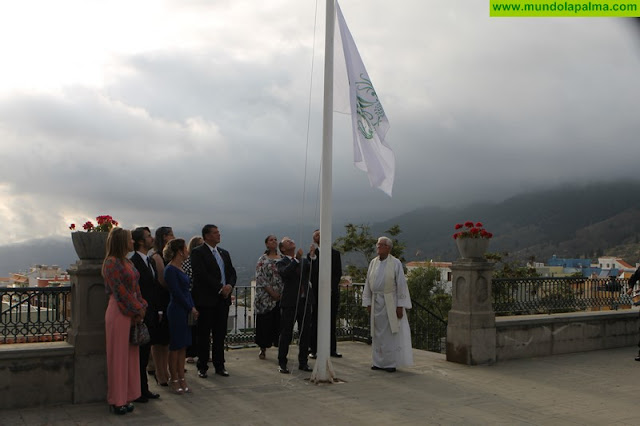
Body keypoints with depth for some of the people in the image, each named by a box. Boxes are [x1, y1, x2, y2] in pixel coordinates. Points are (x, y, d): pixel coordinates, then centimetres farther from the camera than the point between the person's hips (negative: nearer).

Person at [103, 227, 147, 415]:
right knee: (118, 355, 1)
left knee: (130, 355, 12)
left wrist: (141, 307, 3)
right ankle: (117, 401, 10)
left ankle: (126, 397, 20)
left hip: (132, 313, 9)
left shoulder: (128, 262, 14)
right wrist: (138, 310, -11)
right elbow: (120, 291, -16)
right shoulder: (112, 263, -13)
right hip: (119, 313, -9)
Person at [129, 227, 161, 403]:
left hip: (149, 316, 9)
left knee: (145, 353, 15)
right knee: (139, 354, 0)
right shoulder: (133, 262, -16)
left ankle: (143, 389, 25)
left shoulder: (150, 261, 14)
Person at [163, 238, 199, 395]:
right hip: (177, 311, -9)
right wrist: (191, 308, -10)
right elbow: (177, 293, -17)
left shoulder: (179, 268, 13)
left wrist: (192, 308, 4)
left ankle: (181, 379, 17)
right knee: (175, 347, 1)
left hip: (186, 311, 9)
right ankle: (174, 381, 11)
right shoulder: (170, 270, -14)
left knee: (183, 347, 11)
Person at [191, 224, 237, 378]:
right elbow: (202, 274, -16)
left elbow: (232, 272, 14)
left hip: (223, 298, 6)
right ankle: (202, 367, 12)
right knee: (204, 335, 3)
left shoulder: (224, 253, 16)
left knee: (220, 334, 10)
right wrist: (220, 289, -16)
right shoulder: (198, 253, -6)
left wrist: (230, 286, -7)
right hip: (206, 299, -6)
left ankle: (219, 365, 19)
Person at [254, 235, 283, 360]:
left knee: (280, 322, 3)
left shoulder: (283, 258, 9)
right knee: (266, 322, 2)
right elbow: (260, 278, -8)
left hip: (281, 296, 3)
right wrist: (272, 292, -15)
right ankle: (263, 349, 13)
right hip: (266, 297, -3)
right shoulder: (263, 259, -1)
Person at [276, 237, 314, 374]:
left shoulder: (304, 261, 14)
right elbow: (285, 273, -22)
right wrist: (296, 259, -26)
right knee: (286, 334, 1)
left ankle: (303, 362, 20)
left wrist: (313, 257, -14)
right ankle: (282, 363, 10)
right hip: (290, 303, -5)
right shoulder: (282, 263, 0)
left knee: (305, 333, 9)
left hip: (305, 301, 5)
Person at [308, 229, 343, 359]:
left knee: (332, 321, 6)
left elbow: (338, 273, 4)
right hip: (317, 293, -2)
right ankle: (313, 349, 7)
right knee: (315, 322, 0)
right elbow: (310, 275, 2)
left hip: (332, 292, 2)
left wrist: (331, 287, -6)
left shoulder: (335, 253, 8)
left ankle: (332, 349, 14)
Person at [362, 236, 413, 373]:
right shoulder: (373, 263, 6)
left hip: (390, 302, -4)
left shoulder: (396, 263, -7)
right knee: (378, 332, 8)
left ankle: (391, 363, 8)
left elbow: (401, 284, -9)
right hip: (376, 302, 5)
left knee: (391, 332, -1)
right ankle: (379, 362, 17)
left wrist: (400, 306, -13)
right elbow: (368, 284, 10)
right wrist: (368, 303, 5)